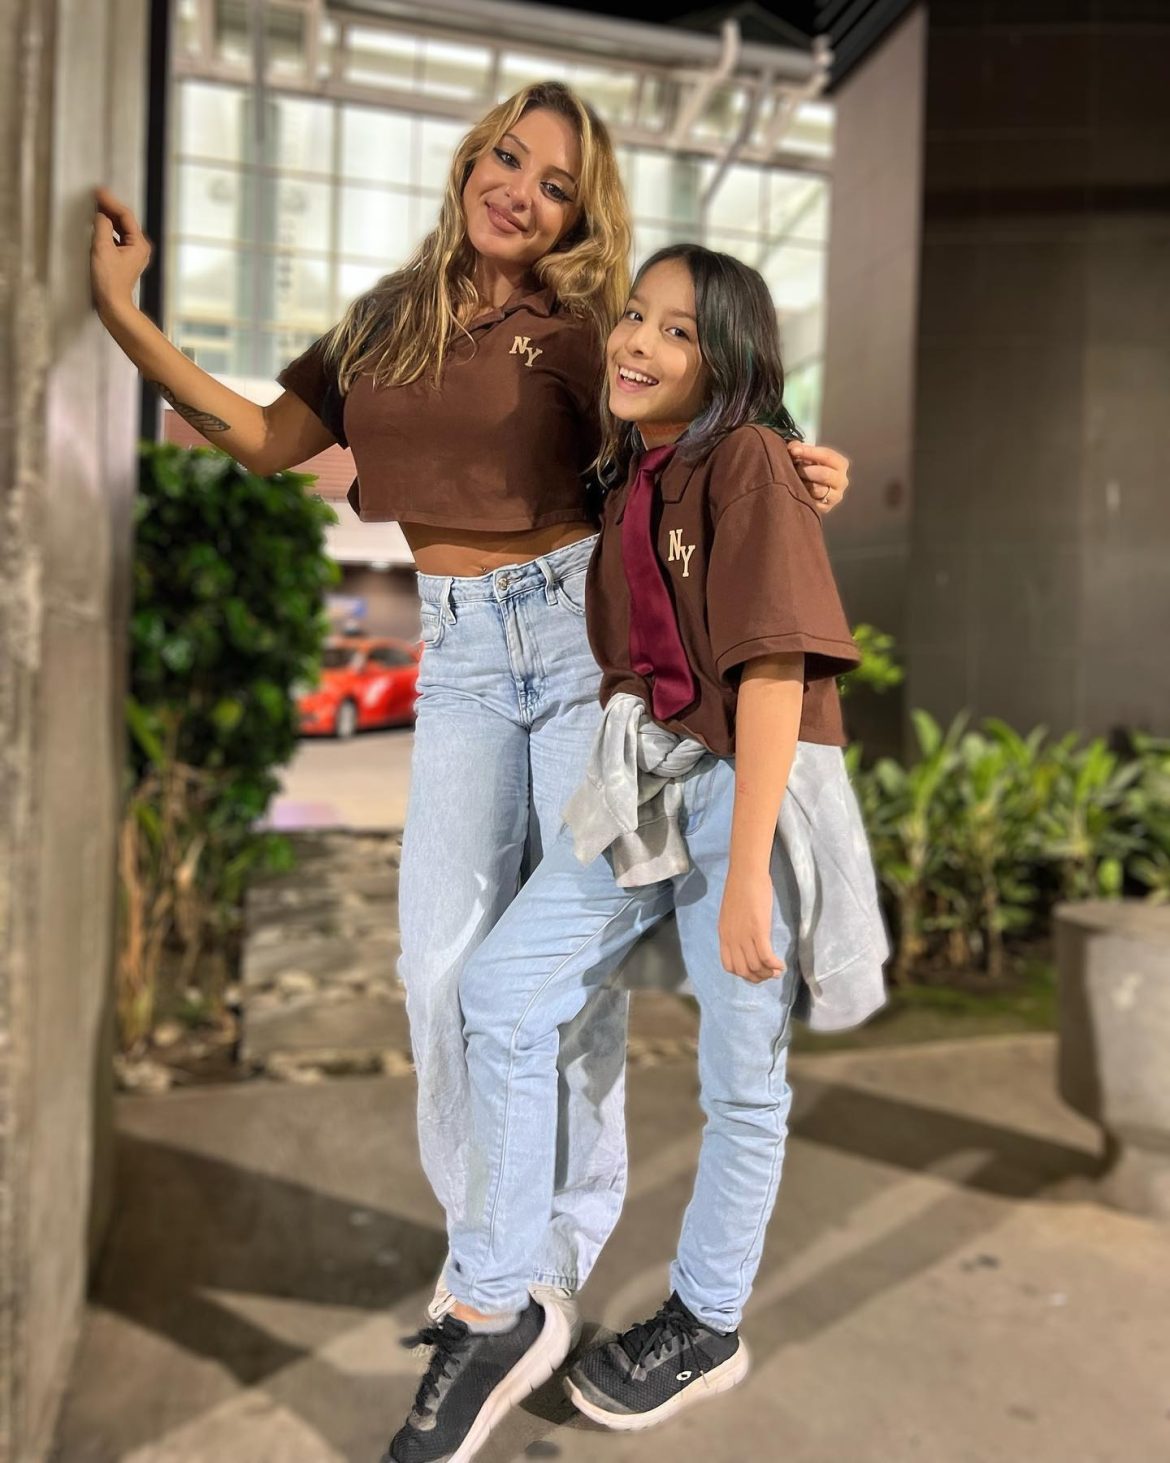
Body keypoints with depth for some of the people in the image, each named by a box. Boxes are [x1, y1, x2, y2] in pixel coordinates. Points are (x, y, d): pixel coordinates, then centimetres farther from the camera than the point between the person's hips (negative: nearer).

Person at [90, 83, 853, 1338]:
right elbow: (266, 442, 13)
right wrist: (120, 312, 13)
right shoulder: (386, 321, 12)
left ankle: (558, 1252, 21)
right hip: (462, 658, 3)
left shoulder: (580, 326, 1)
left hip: (585, 630, -2)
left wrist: (787, 473, -20)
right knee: (445, 959, -5)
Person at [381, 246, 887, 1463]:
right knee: (500, 994, -1)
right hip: (643, 782, 7)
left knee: (741, 1076, 7)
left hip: (754, 790, -7)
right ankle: (494, 1315, 12)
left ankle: (707, 1325, 32)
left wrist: (746, 878, -21)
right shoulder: (632, 475, 13)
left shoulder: (750, 462, -11)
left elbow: (774, 670, -18)